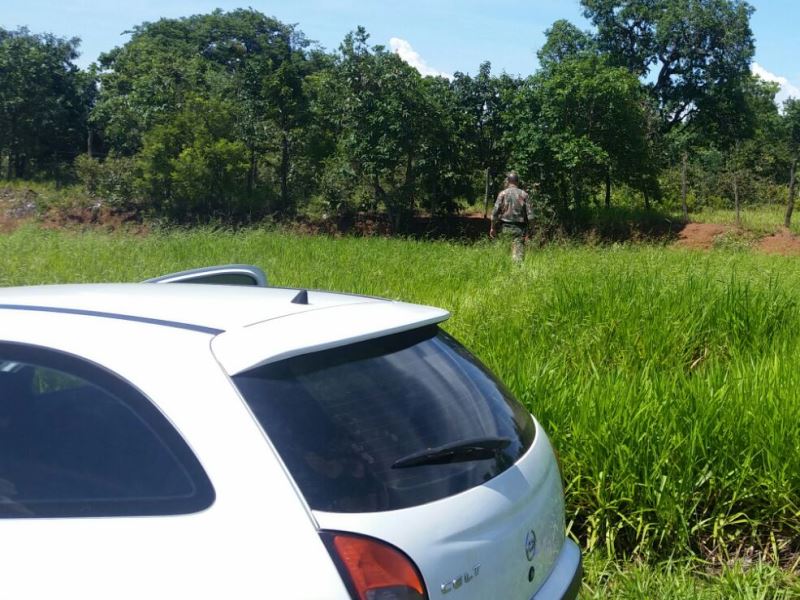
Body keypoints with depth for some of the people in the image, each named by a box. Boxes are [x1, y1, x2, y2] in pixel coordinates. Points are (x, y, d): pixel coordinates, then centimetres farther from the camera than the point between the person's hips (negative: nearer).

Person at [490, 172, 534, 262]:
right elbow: (530, 213, -1)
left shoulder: (502, 194, 0)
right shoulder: (524, 194, 2)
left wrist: (493, 227, 3)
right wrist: (529, 230, 3)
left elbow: (495, 211, -4)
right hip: (519, 228, 0)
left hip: (505, 227, 0)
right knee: (518, 251, -4)